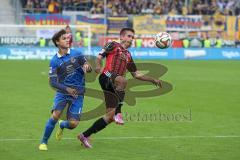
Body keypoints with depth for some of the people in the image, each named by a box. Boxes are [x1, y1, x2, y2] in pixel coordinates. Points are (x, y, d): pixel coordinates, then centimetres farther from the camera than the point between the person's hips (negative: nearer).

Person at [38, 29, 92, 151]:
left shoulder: (77, 54, -1)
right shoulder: (54, 61, -6)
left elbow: (88, 67, 8)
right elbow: (52, 82, -7)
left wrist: (87, 67, -18)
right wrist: (67, 89, -22)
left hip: (78, 93, 1)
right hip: (62, 92, -1)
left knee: (73, 123, -7)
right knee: (55, 115, -24)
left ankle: (62, 125, 32)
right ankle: (44, 142, -5)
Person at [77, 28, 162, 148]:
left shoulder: (128, 55, 28)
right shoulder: (113, 46, 10)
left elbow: (136, 74, 32)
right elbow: (99, 57, 1)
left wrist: (153, 80, 27)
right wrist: (98, 66, -20)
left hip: (114, 87, 7)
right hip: (107, 77, -7)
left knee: (110, 116, 0)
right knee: (123, 80, -40)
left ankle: (84, 136, 10)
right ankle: (118, 113, -33)